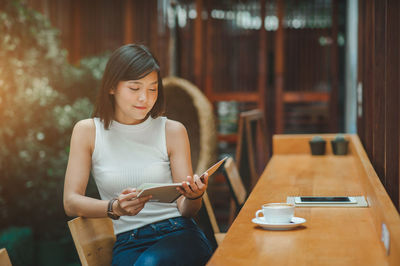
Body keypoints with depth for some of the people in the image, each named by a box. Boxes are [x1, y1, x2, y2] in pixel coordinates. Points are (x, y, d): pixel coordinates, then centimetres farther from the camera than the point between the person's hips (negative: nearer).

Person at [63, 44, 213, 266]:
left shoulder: (172, 131, 7)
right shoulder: (87, 131, 6)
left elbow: (184, 209, 6)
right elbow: (71, 202, -1)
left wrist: (193, 197, -19)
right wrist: (114, 208, -20)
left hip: (178, 233, 0)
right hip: (128, 243, 0)